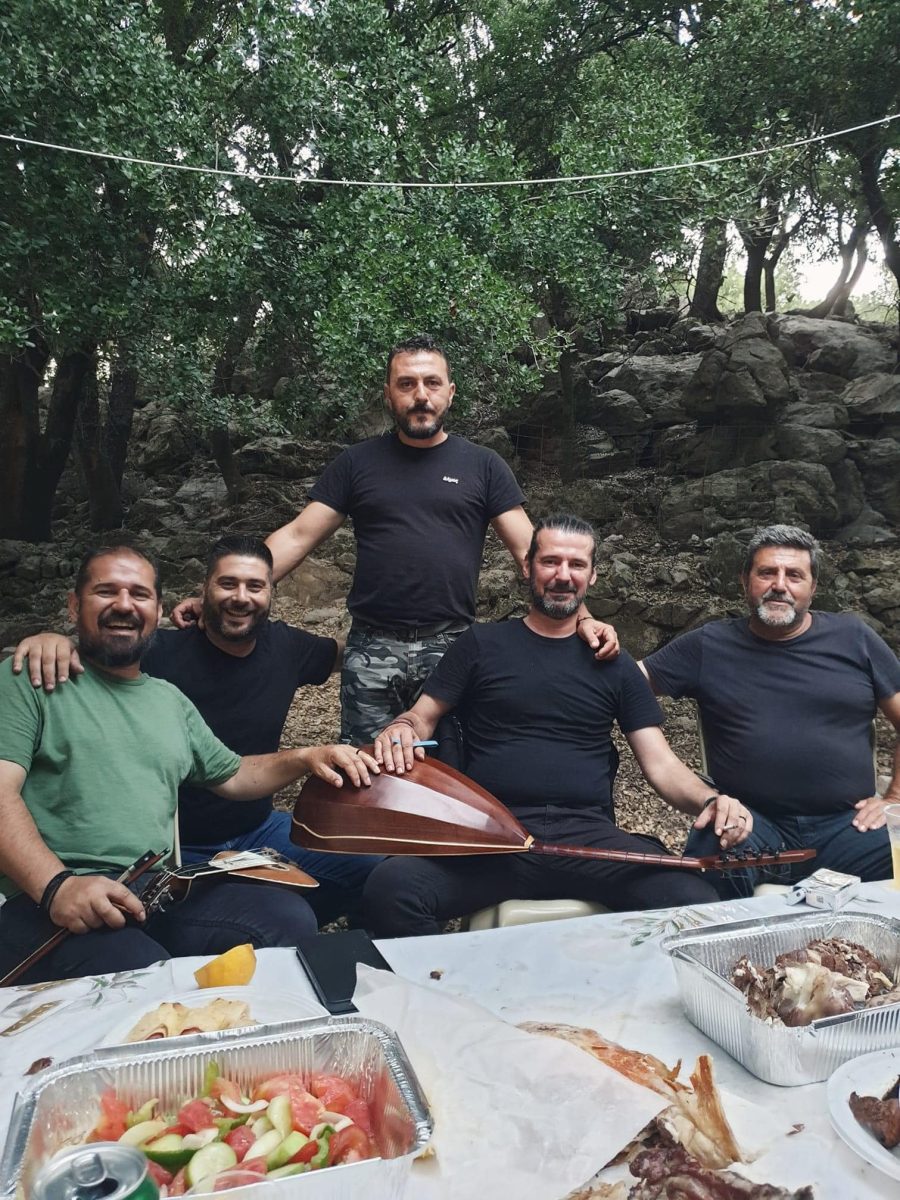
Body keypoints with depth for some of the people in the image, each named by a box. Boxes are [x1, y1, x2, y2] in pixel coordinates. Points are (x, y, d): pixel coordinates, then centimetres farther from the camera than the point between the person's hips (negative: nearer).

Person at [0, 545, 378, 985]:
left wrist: (304, 758, 14)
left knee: (290, 916, -18)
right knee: (146, 976, -38)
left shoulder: (171, 700, 23)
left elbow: (232, 775, 33)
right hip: (56, 902, -6)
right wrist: (56, 884, -26)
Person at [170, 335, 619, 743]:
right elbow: (297, 537, 3)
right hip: (371, 648, 1)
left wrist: (580, 616, -12)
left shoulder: (483, 466, 5)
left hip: (451, 647, 0)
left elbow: (531, 550, 2)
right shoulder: (357, 463, 7)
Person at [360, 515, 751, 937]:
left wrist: (711, 801, -9)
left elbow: (661, 764, 12)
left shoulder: (614, 664, 16)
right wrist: (402, 729, -12)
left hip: (589, 836, 1)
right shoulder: (482, 643, 13)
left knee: (696, 902, -26)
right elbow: (423, 716, 13)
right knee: (388, 890, -30)